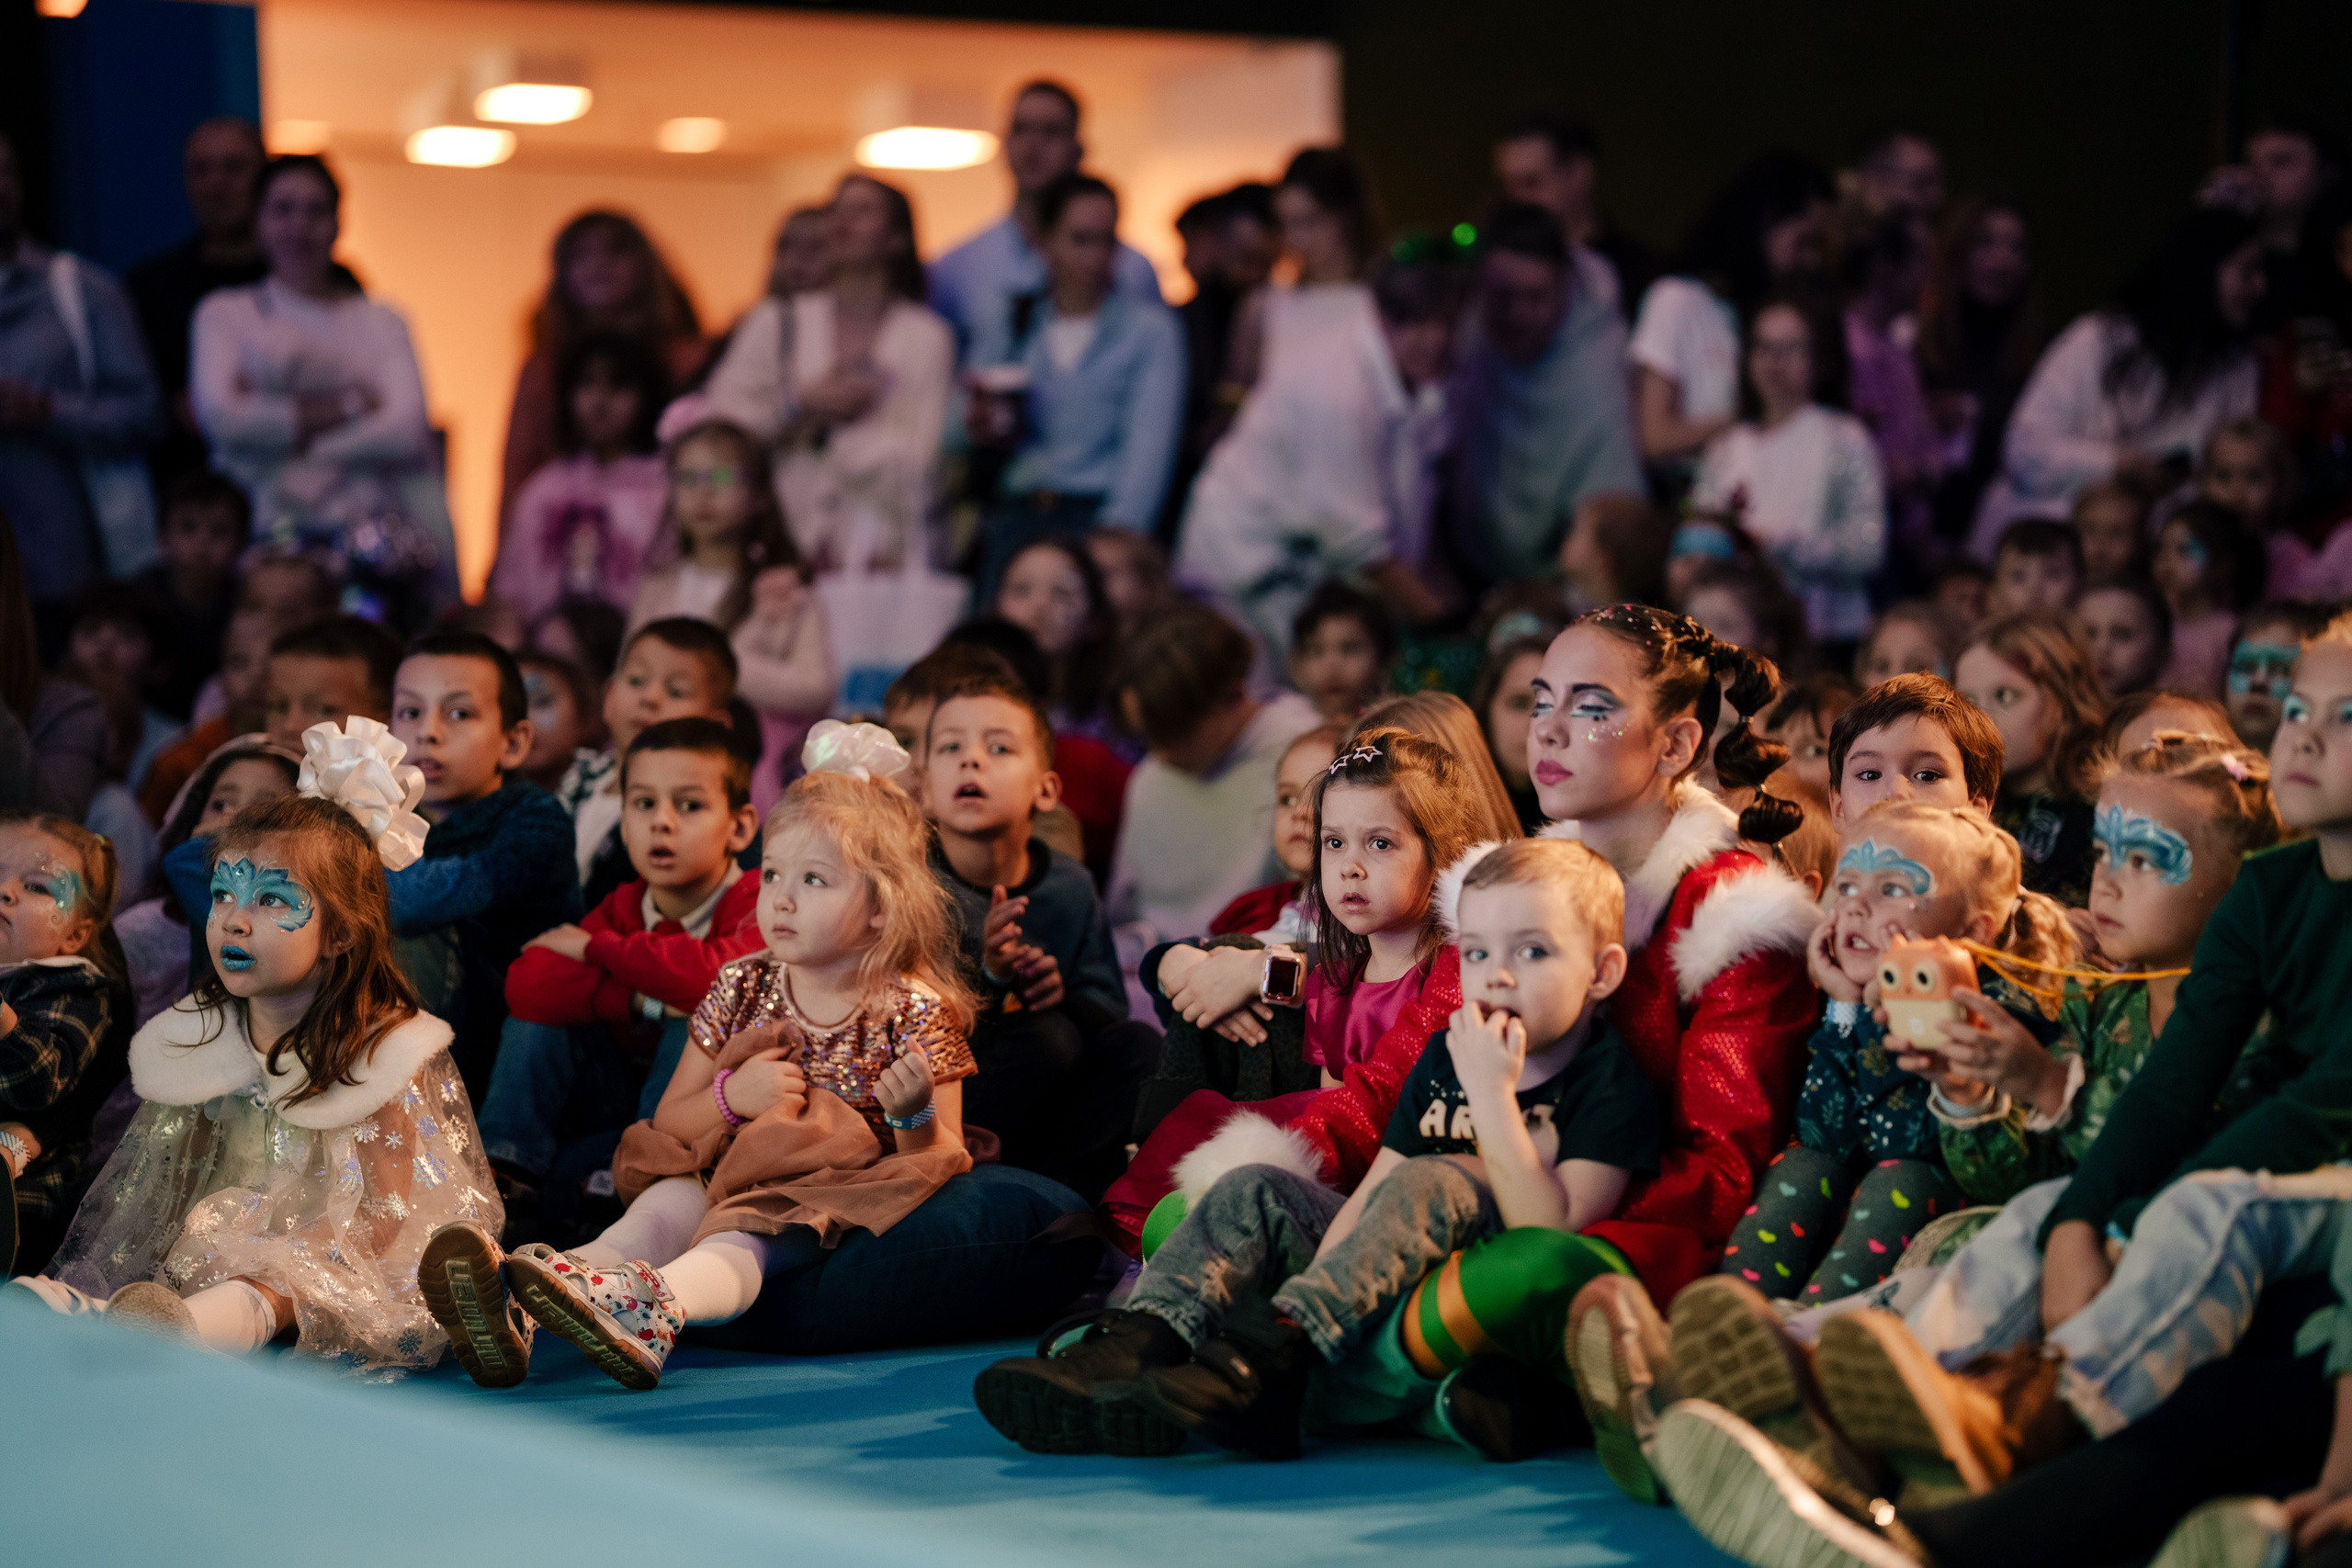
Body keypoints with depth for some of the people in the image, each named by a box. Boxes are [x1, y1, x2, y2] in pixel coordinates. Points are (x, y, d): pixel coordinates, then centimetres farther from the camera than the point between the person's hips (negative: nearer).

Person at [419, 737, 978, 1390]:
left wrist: (914, 1116, -28)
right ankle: (519, 1313, -60)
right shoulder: (742, 989, 9)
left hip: (835, 1199, -4)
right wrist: (729, 1097, -11)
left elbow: (942, 1162, -5)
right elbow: (669, 1123, 11)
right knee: (663, 1207, -30)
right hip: (728, 1174, 4)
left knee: (746, 1233, -36)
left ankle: (639, 1308, -71)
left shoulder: (916, 1015, -4)